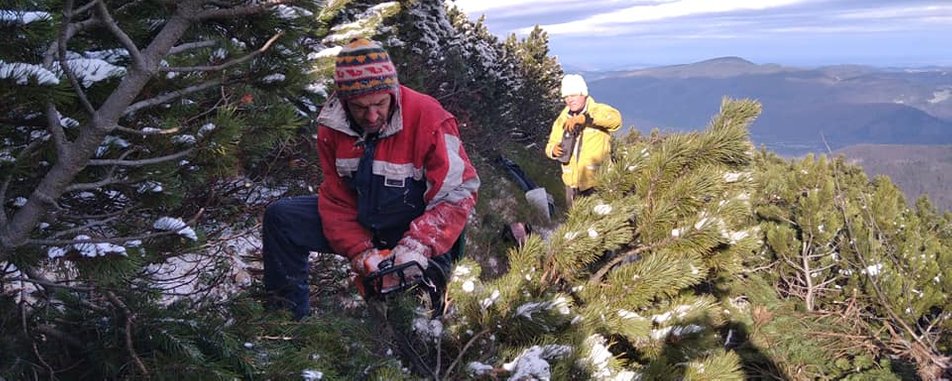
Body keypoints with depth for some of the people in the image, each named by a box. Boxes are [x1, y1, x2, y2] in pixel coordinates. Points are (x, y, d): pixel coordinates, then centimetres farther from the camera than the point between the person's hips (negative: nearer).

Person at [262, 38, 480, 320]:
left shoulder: (427, 118, -25)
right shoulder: (332, 125, -10)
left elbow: (459, 194, -24)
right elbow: (336, 199, -4)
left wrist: (418, 246, -34)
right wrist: (360, 252, -18)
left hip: (419, 231, -5)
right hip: (361, 223, 5)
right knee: (281, 217, -6)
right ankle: (291, 316, 4)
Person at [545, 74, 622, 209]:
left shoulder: (598, 110, -7)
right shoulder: (562, 119, 8)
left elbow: (615, 118, -29)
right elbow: (551, 144, 14)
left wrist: (585, 118, -38)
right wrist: (553, 150, -11)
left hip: (597, 183, -5)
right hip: (572, 183, 5)